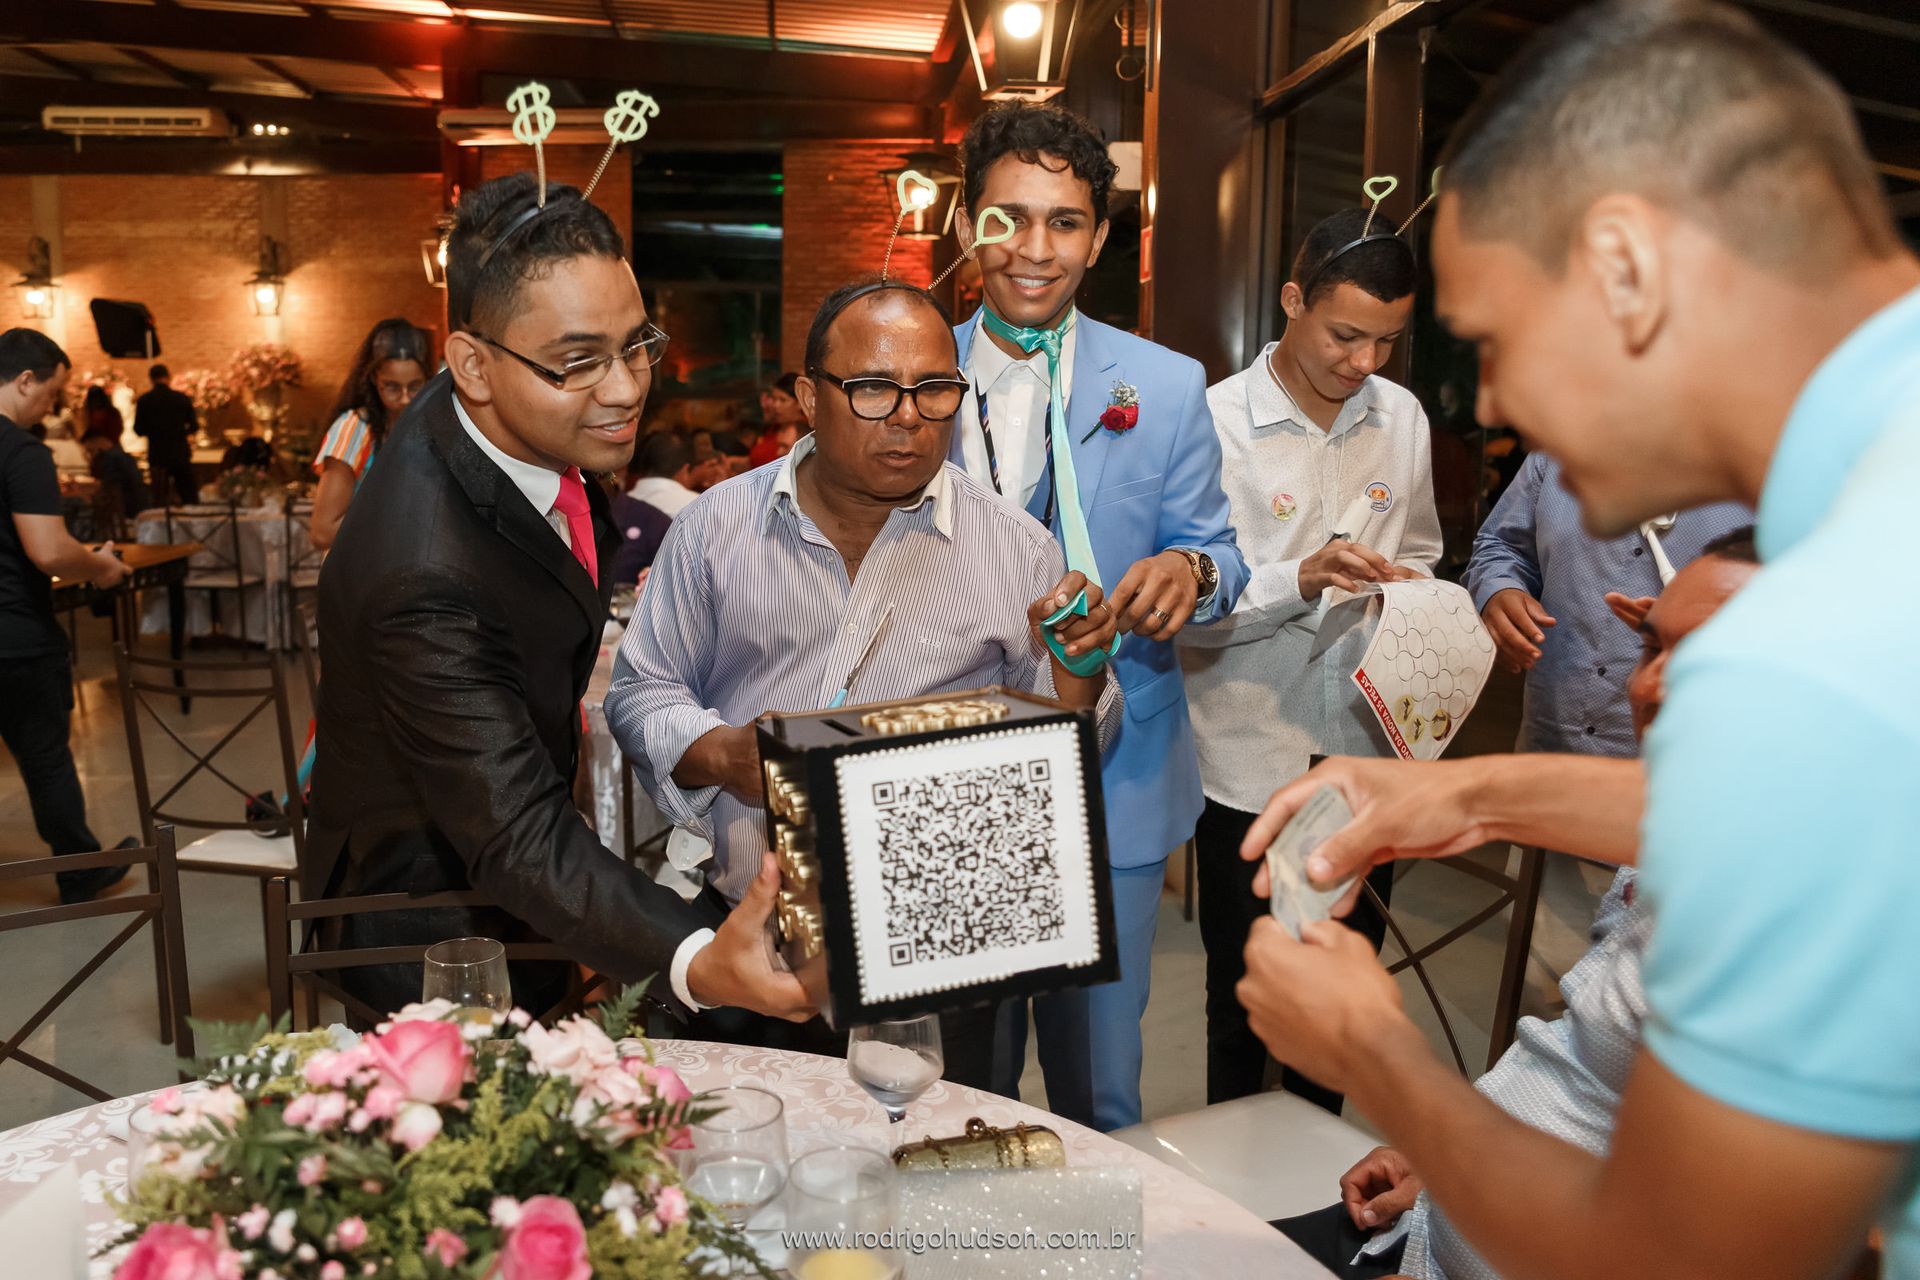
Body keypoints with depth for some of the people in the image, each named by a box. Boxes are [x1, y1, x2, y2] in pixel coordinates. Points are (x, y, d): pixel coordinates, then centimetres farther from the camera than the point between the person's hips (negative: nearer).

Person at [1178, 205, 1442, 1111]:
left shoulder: (1402, 418, 6)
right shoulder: (1215, 421, -10)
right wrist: (1300, 580, -27)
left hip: (1367, 756, 5)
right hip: (1250, 766, -5)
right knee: (1244, 1001, 11)